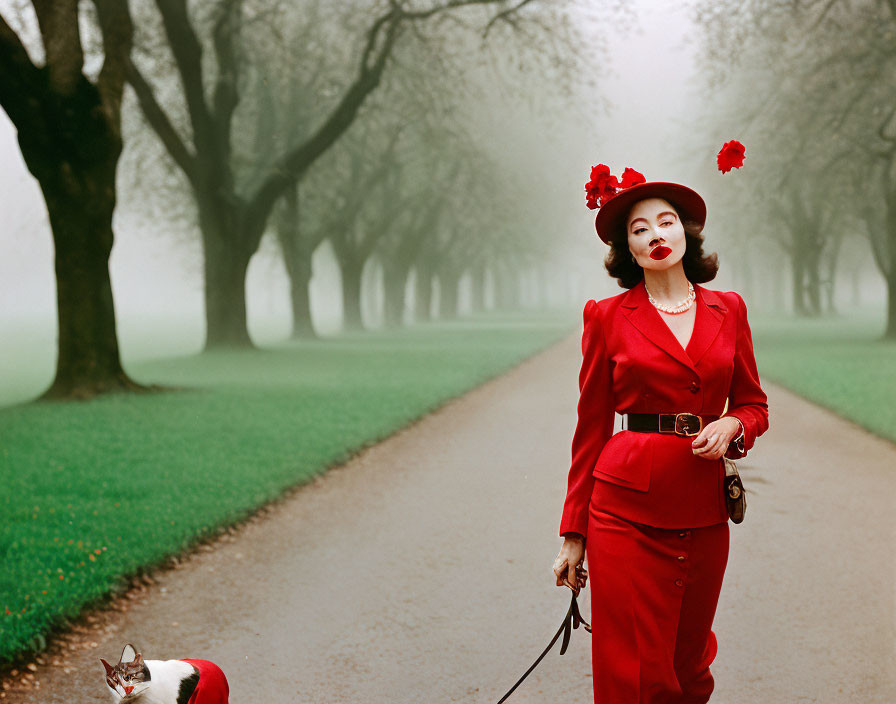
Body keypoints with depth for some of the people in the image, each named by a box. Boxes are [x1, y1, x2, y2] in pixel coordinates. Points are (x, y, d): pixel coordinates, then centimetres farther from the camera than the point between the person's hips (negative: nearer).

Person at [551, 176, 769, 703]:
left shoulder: (728, 309, 10)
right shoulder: (607, 316, 2)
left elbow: (753, 403, 17)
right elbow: (591, 428, 4)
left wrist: (731, 426, -8)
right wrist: (574, 533, 3)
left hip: (704, 510, 3)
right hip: (628, 505, -3)